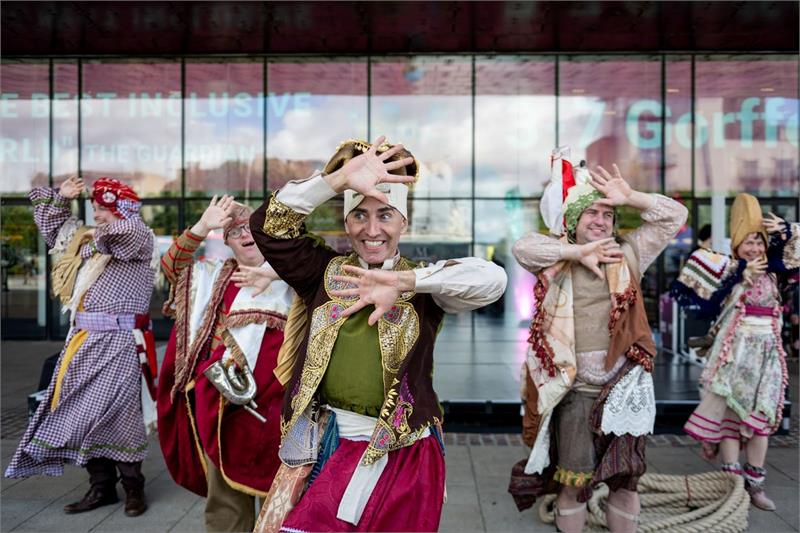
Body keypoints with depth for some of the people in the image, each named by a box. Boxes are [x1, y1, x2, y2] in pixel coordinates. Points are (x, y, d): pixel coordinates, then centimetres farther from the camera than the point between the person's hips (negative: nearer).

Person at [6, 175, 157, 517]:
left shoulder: (139, 239, -3)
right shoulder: (87, 240, 18)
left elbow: (128, 229, -26)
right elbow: (50, 224, 31)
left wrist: (100, 237, -8)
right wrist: (60, 198, 16)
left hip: (117, 341, -8)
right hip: (83, 341, 8)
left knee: (115, 413, -9)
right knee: (82, 414, 7)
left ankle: (134, 487, 5)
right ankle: (101, 486, 17)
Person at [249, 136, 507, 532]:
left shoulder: (422, 284, -2)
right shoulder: (326, 272, 3)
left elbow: (492, 279, -19)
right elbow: (269, 226, -9)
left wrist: (402, 281, -25)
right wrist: (341, 180, -20)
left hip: (401, 452, -1)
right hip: (322, 444, 1)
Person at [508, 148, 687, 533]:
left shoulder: (629, 253, 7)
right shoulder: (558, 259, 1)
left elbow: (674, 216, 6)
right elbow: (523, 248, -18)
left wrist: (629, 197, -6)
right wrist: (578, 252, -18)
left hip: (623, 388, 2)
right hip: (575, 391, -2)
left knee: (625, 477, 14)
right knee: (574, 479, 8)